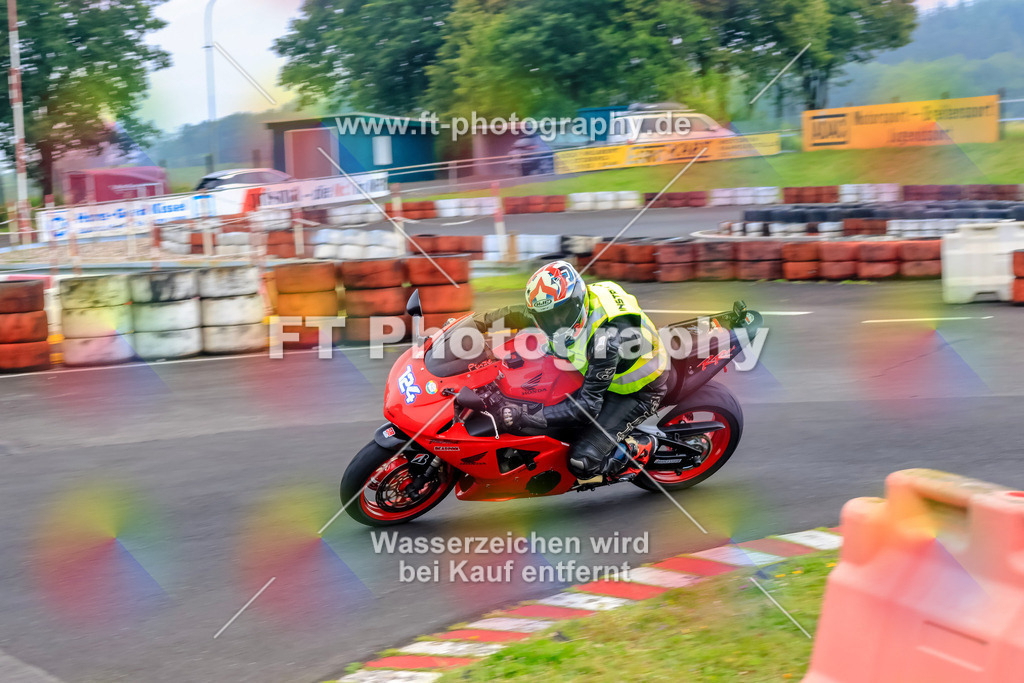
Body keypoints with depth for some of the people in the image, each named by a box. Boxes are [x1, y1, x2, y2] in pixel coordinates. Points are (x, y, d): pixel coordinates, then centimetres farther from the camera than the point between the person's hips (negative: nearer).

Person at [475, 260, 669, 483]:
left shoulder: (605, 335, -39)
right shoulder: (566, 308, -15)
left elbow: (588, 406, -37)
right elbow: (518, 313, 7)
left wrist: (529, 416, -43)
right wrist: (481, 321, -10)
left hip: (637, 390, -9)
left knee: (583, 461, -21)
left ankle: (641, 449, 4)